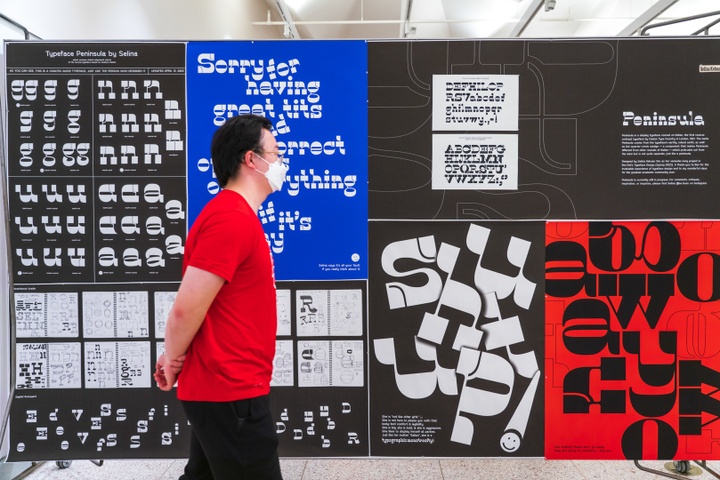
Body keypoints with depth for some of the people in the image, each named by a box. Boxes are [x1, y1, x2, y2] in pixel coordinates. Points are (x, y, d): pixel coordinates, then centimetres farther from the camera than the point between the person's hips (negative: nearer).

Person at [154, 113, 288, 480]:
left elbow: (194, 304, 16)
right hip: (230, 392, -10)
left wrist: (175, 357, 11)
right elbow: (186, 309, -24)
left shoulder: (235, 215, 13)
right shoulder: (232, 220, -21)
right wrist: (175, 361, -7)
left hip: (223, 386, 10)